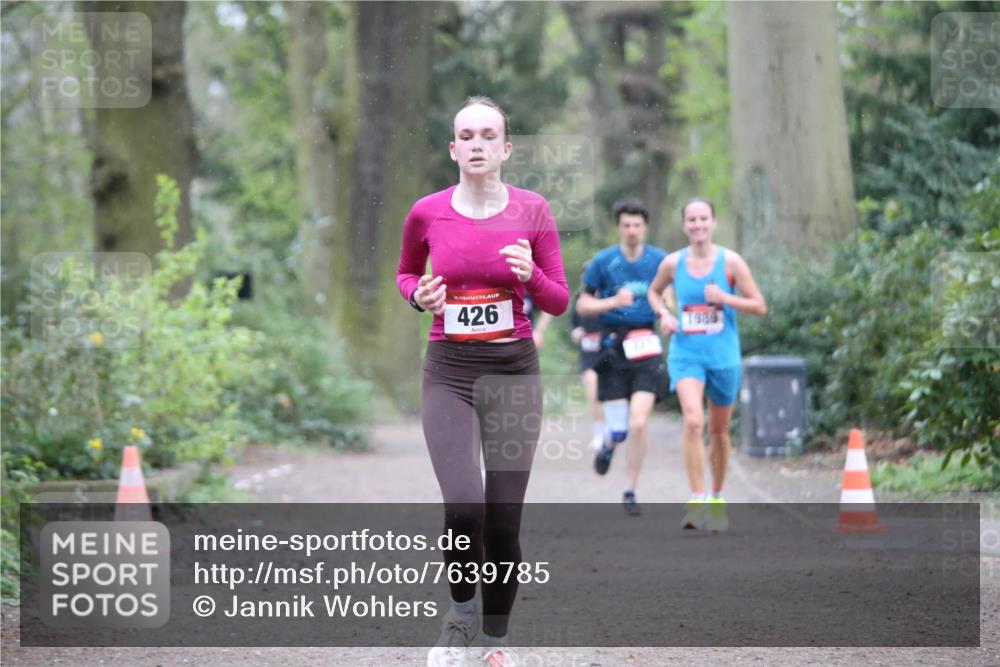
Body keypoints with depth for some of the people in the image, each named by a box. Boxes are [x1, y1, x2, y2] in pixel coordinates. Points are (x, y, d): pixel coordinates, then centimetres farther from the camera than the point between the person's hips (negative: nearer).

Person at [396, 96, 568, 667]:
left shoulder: (533, 210, -3)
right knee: (464, 510, -19)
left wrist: (530, 275, -18)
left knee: (504, 522, 1)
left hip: (514, 369, 1)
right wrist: (418, 295, -5)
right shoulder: (427, 213, -2)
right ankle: (460, 616, 9)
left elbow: (559, 302, 3)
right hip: (449, 372, 0)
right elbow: (405, 274, 18)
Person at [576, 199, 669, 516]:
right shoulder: (603, 261, 0)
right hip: (613, 348, 0)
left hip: (646, 348, 0)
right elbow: (582, 305, 4)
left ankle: (630, 490, 4)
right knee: (619, 428, -3)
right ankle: (609, 443, 37)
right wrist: (614, 302, -13)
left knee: (639, 423, -14)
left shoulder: (660, 260, 3)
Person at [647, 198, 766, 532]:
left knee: (719, 431, 13)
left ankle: (716, 498, 32)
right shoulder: (672, 263, 0)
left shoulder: (730, 261, -4)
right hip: (686, 354, -1)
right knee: (693, 421, -23)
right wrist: (663, 314, 0)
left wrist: (725, 298, -18)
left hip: (724, 356, 1)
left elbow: (760, 307, -3)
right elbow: (653, 292, 20)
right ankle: (696, 499, -23)